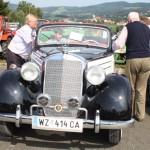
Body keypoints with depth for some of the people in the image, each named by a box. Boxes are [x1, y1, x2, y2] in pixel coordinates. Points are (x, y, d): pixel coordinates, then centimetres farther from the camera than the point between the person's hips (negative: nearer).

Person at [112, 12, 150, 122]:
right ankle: (140, 115, 14)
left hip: (132, 60, -3)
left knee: (131, 88, 12)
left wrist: (112, 46, 14)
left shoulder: (128, 27, 2)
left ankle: (130, 112, 23)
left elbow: (119, 44, -6)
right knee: (141, 89, 10)